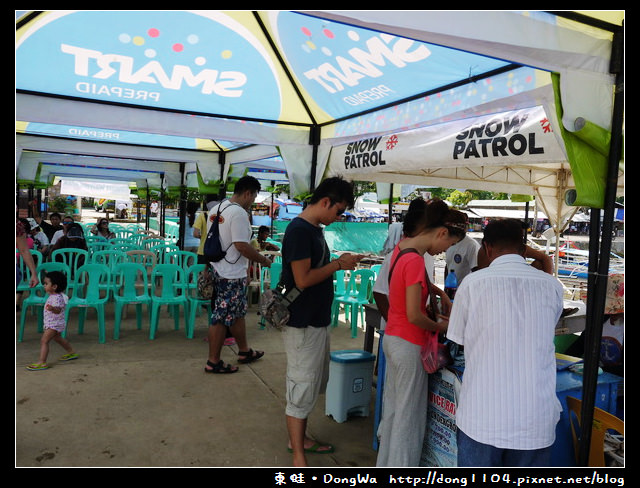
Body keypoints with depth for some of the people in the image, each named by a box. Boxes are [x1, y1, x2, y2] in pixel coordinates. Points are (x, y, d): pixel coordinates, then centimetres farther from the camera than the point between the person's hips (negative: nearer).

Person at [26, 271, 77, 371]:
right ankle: (71, 353, 43)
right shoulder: (53, 296, 6)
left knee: (44, 341, -16)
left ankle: (42, 362, -18)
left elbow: (58, 310, -35)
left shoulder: (57, 298, -24)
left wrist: (52, 308, -55)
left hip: (54, 324, -11)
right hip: (53, 323, 11)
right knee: (58, 338, 27)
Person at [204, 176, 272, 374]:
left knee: (237, 313, 20)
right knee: (223, 317, 0)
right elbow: (242, 246, -23)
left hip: (218, 269, 10)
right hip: (232, 275, -10)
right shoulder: (239, 213, -19)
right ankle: (213, 362, 12)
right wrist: (263, 259, -9)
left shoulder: (216, 209, 11)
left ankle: (244, 351, 34)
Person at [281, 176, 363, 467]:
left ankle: (299, 439, 38)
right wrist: (339, 264, -15)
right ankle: (298, 458, 15)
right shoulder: (299, 230, -19)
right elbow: (303, 279, -23)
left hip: (318, 320, 10)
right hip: (303, 323, -10)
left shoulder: (315, 229, 11)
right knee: (301, 388, 1)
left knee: (314, 383, 21)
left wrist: (340, 263, 6)